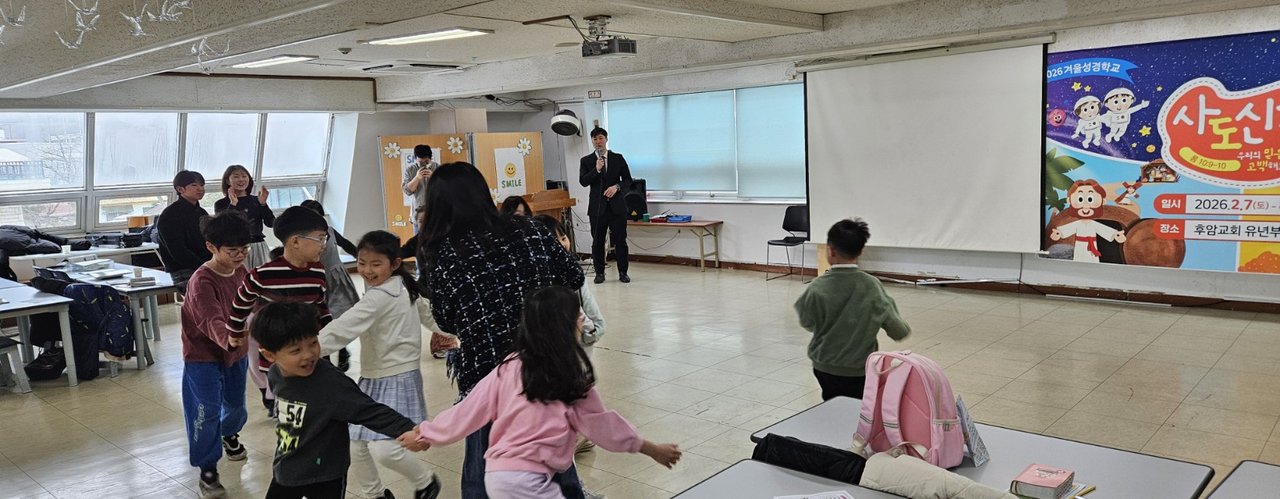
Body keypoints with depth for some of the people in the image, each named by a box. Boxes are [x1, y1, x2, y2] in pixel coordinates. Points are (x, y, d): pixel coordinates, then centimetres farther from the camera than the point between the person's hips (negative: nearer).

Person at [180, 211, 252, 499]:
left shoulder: (241, 271, -5)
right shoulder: (201, 281, -28)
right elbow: (212, 321, -43)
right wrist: (228, 338, -61)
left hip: (235, 351, 7)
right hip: (203, 356, -6)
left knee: (236, 403, 21)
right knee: (206, 412, -4)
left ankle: (230, 435, 53)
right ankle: (207, 469, 12)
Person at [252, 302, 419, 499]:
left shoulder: (331, 383, -29)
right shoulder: (276, 374, -8)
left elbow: (371, 411, -33)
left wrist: (407, 430, -49)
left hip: (325, 477, -7)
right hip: (285, 471, 7)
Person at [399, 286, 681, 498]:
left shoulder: (510, 366, 0)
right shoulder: (572, 379, -9)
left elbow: (471, 410, 3)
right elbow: (603, 426, 2)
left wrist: (426, 433, 18)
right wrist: (653, 449, 16)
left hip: (496, 474, 6)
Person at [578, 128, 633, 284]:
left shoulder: (618, 158, 6)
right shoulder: (586, 161, 5)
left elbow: (628, 180, 6)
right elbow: (583, 181, -5)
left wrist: (616, 186, -12)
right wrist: (596, 169, -17)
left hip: (617, 205, 0)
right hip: (597, 207, 0)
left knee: (620, 240, 2)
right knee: (597, 242, 4)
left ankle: (623, 272, 11)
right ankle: (599, 272, 14)